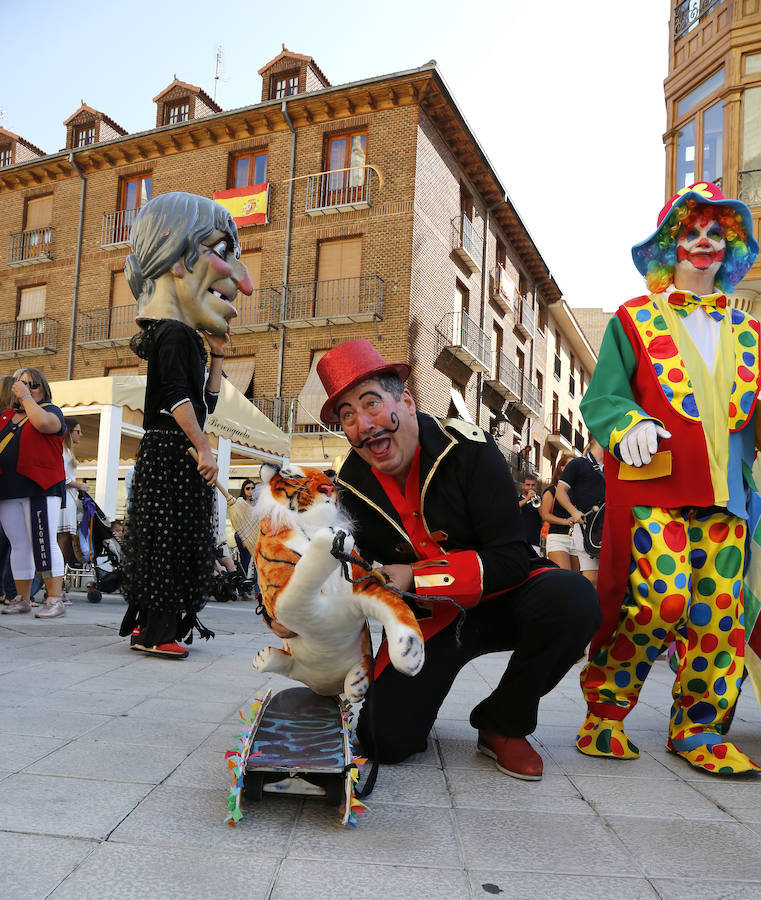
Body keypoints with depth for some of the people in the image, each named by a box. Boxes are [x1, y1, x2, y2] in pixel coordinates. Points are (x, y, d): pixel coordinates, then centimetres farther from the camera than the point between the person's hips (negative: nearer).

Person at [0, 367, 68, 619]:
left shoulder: (50, 410, 5)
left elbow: (43, 423, -18)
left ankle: (55, 600, -10)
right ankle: (23, 599, 14)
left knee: (43, 542, -10)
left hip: (40, 487, -5)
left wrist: (26, 397, -8)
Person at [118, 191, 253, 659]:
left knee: (184, 537, 11)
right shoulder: (173, 333, -11)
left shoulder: (187, 339, 20)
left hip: (182, 452, 10)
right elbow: (178, 397, -21)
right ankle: (155, 629, -4)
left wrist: (217, 356, 17)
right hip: (170, 450, -10)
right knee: (169, 534, -9)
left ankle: (151, 621, 18)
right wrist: (203, 448, -22)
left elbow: (207, 401, 21)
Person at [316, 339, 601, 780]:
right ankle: (419, 695, 21)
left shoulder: (468, 448, -18)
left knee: (573, 598, -34)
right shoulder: (352, 486, -6)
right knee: (385, 738, -20)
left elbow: (511, 558, -22)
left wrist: (415, 577, -27)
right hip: (426, 618, 1)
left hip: (498, 599, -1)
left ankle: (503, 724, -7)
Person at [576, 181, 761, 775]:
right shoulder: (634, 321, 10)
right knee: (662, 598, -17)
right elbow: (601, 398, 1)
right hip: (653, 487, -4)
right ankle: (605, 705, 5)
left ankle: (699, 729, 19)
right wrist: (629, 426, -20)